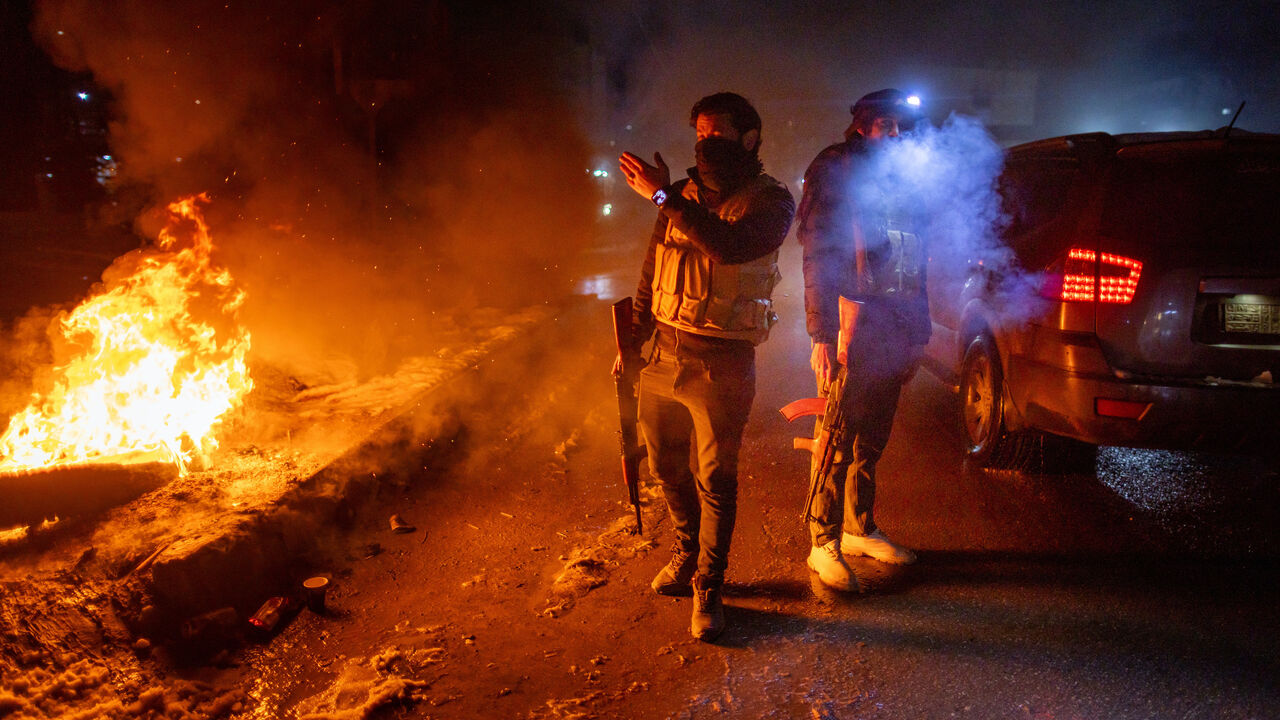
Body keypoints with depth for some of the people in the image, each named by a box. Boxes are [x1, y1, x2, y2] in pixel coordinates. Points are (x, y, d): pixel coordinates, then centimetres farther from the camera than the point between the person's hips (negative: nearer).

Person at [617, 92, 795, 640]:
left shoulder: (770, 200, -6)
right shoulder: (683, 195, 9)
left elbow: (730, 247, -27)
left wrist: (664, 197, -26)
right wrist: (632, 342, 14)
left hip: (722, 364, -5)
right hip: (662, 353, 5)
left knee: (715, 480, 3)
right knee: (667, 468, 16)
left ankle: (708, 588, 17)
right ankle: (687, 551, 40)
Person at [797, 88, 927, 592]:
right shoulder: (833, 172, -2)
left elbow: (913, 264, 21)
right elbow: (819, 257, -11)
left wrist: (916, 334, 16)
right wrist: (821, 335, -19)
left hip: (891, 330, 7)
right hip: (851, 325, -7)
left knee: (873, 439, 13)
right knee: (840, 440, -3)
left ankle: (859, 529, 27)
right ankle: (823, 544, 7)